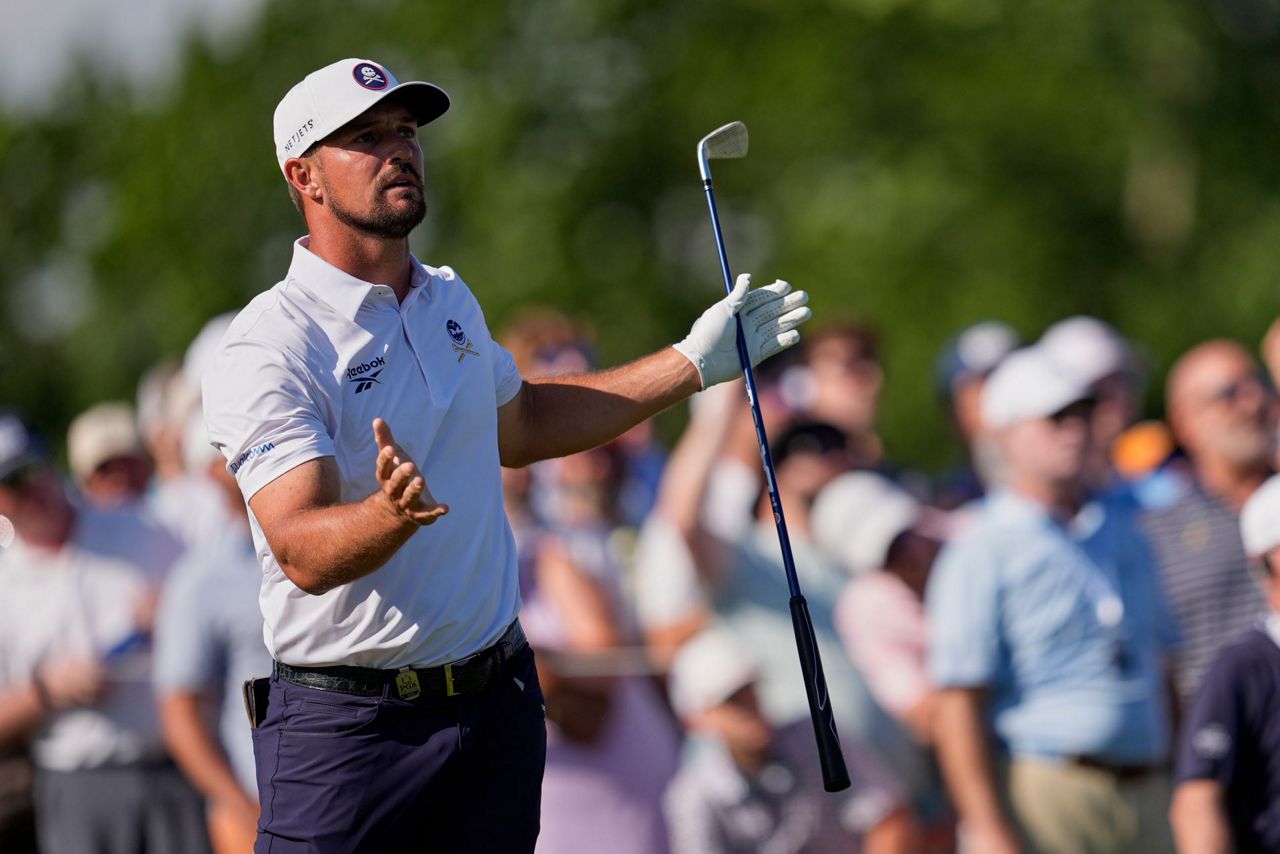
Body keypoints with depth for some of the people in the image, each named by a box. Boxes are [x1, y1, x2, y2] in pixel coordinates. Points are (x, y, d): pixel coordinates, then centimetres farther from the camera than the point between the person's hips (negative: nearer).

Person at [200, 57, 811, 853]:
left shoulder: (451, 300, 11)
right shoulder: (270, 347, -14)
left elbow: (517, 426, 30)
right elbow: (301, 552, -24)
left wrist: (693, 364, 28)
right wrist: (393, 512, -44)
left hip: (501, 699, 6)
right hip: (349, 720, -6)